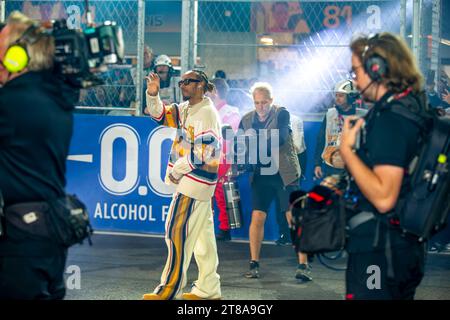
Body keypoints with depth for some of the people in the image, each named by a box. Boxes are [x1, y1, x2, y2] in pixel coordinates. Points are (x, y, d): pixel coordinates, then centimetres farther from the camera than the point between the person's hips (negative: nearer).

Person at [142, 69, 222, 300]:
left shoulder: (206, 113, -15)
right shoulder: (186, 109, 13)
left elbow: (203, 152, -20)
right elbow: (160, 115, 16)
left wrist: (177, 170, -12)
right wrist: (153, 95, -3)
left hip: (196, 181, -9)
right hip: (195, 183, 9)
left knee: (177, 232, -9)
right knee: (203, 235, 12)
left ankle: (170, 290, -8)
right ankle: (208, 288, 18)